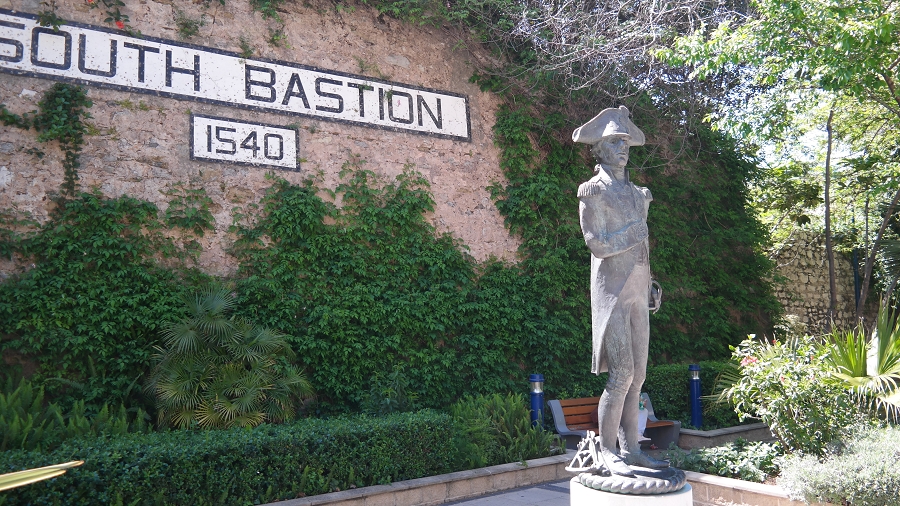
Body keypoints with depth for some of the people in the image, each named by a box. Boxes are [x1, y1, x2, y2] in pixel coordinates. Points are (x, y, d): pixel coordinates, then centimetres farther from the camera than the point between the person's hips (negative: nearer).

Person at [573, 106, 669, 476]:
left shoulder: (636, 193, 18)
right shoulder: (592, 190, -3)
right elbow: (597, 244, -12)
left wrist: (648, 286, 14)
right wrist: (633, 233, -4)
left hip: (638, 290, 7)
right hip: (613, 290, -7)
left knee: (637, 375, 7)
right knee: (621, 373, -11)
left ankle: (630, 448, 15)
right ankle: (607, 452, -1)